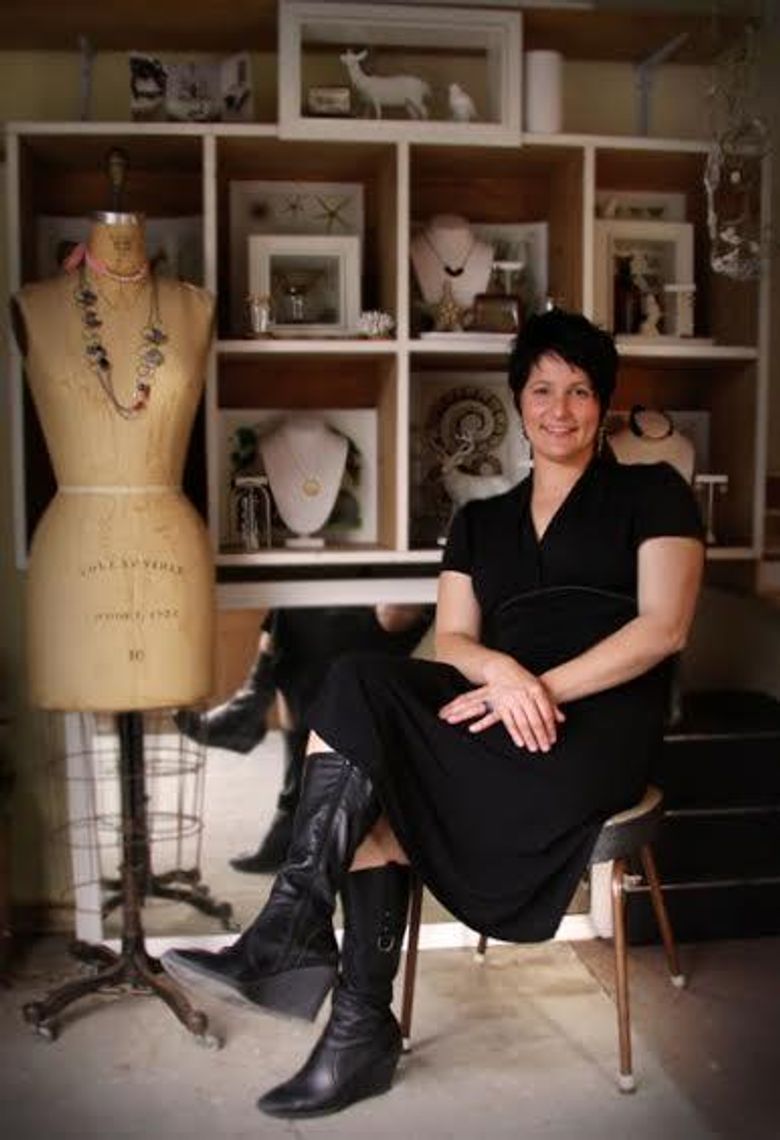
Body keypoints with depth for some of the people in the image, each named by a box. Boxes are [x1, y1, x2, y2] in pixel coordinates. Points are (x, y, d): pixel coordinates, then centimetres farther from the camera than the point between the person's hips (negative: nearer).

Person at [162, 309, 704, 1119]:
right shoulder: (479, 521, 22)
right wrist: (501, 672, -16)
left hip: (597, 725, -5)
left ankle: (291, 933, -19)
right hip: (500, 715, 5)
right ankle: (362, 1032, -21)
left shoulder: (651, 494, 9)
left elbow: (664, 627, -5)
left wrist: (543, 688, -17)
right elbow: (450, 640, 9)